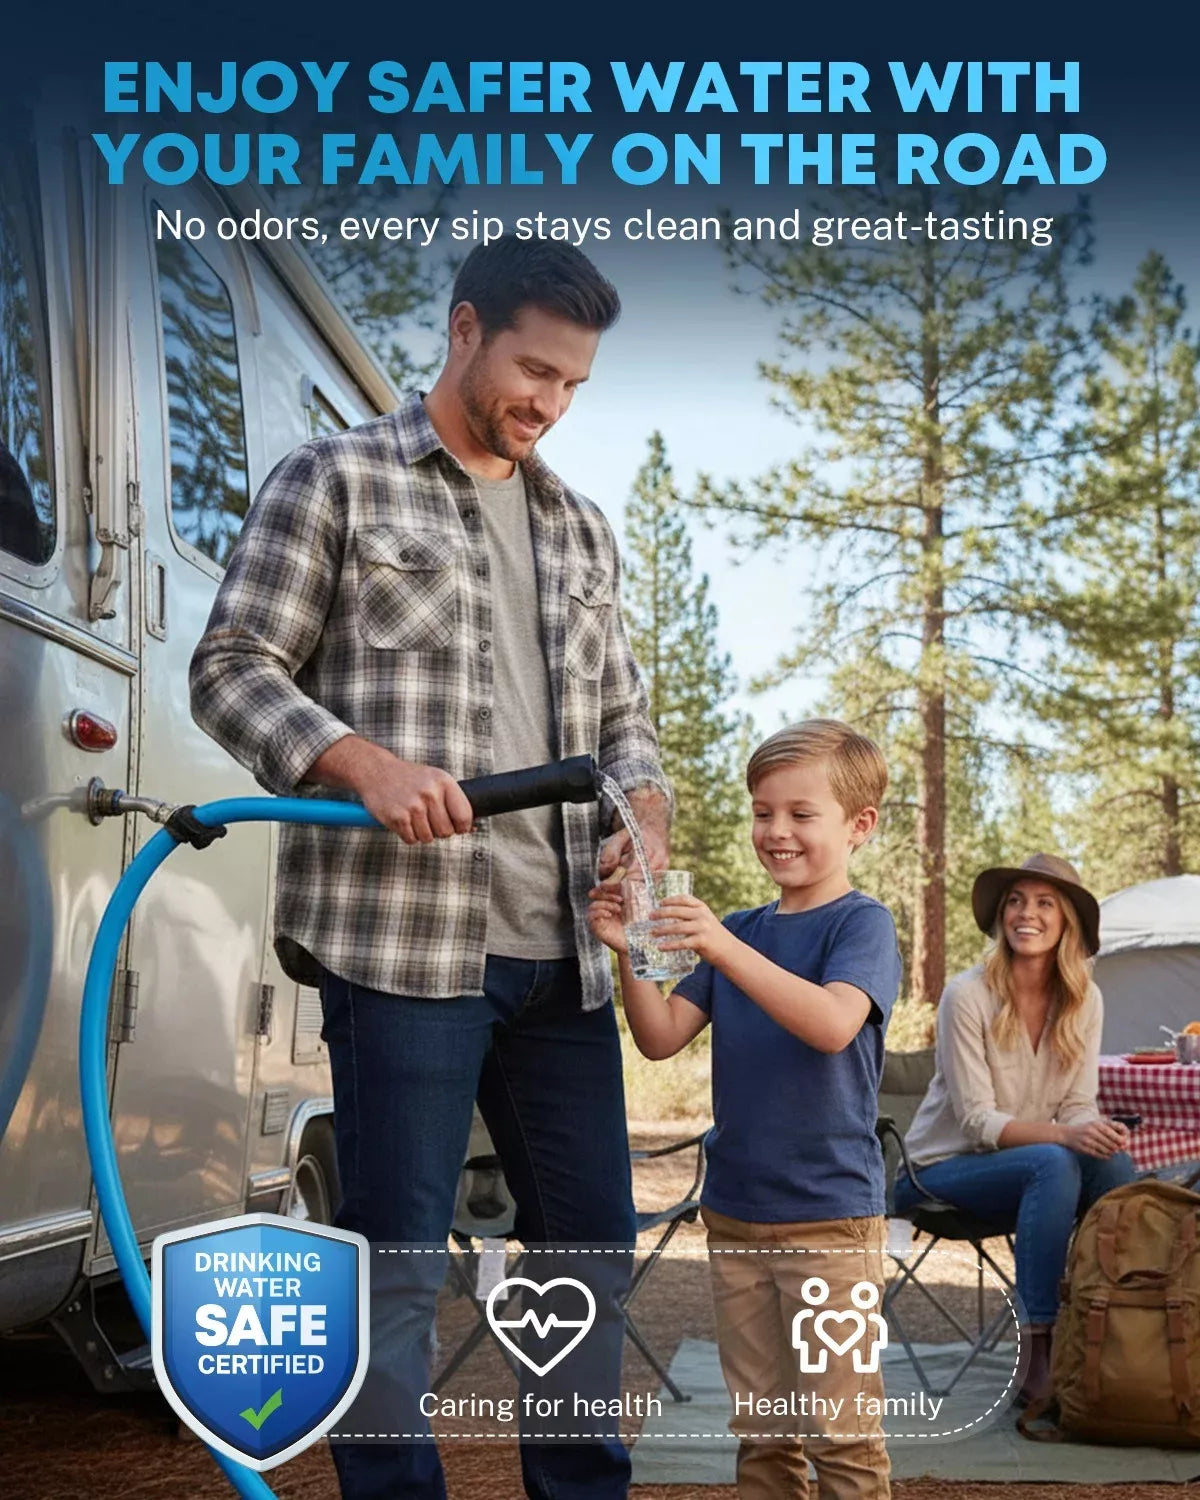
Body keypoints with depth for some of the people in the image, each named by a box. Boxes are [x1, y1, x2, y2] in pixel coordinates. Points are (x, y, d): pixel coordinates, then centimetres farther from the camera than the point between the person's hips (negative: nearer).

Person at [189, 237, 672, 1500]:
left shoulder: (580, 530, 21)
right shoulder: (335, 480, 4)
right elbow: (231, 669, -2)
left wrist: (642, 807, 0)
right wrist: (364, 762, -18)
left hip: (565, 953, 6)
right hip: (399, 937, -6)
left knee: (591, 1244, 11)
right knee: (395, 1257, -2)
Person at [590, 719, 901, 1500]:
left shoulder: (862, 923, -7)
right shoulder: (742, 931, 11)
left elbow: (832, 1024, -26)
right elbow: (662, 1036, 5)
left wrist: (721, 946, -35)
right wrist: (631, 952, -13)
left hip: (831, 1211, -6)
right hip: (735, 1213, 6)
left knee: (841, 1432, 0)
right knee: (762, 1432, 14)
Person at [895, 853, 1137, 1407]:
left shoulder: (1084, 1001, -2)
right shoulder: (967, 995, -17)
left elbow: (1078, 1107, -1)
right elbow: (978, 1120, -19)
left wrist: (1099, 1130, -25)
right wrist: (1065, 1134, -33)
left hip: (1032, 1167, 5)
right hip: (944, 1168, -5)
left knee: (1113, 1163, -26)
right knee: (1054, 1165, -34)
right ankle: (1038, 1357, -31)